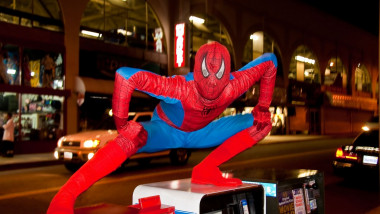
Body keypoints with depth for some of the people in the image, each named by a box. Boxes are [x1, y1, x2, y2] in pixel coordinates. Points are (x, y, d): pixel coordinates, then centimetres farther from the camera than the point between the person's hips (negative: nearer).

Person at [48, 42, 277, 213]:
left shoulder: (234, 86, -28)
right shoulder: (179, 89, -40)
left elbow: (270, 61, -10)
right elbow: (125, 75, -45)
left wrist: (263, 107, -6)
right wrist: (121, 122, -37)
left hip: (200, 133, 5)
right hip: (166, 130, -4)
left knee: (261, 124, -6)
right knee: (134, 135, -40)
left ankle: (206, 171, -9)